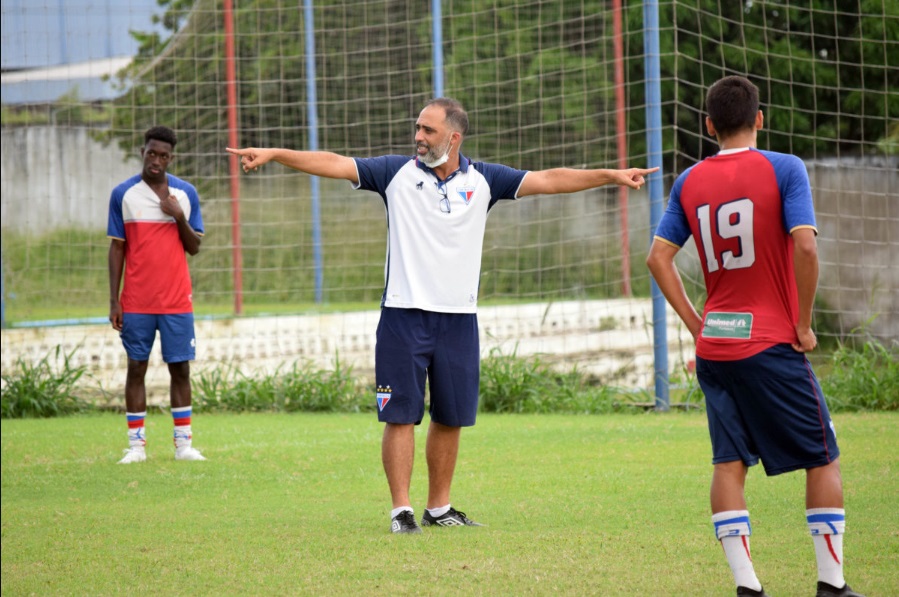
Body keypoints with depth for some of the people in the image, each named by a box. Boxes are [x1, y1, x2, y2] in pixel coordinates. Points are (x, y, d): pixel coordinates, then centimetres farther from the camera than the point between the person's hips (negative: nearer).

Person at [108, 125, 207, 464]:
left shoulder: (186, 194, 5)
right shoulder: (123, 194, 1)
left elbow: (194, 247, 6)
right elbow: (117, 248, 3)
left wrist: (179, 217, -12)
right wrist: (113, 301, -2)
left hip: (177, 302, 1)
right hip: (136, 303, -1)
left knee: (180, 368, 2)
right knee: (136, 367, 1)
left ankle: (183, 443, 8)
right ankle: (136, 444, 6)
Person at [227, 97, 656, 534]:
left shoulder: (482, 181, 5)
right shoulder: (397, 173, 1)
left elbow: (548, 180, 5)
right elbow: (334, 164, -4)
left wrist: (611, 176, 0)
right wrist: (272, 154, -14)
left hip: (459, 318, 3)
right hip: (404, 314, -2)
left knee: (451, 418, 9)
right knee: (401, 416, -5)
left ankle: (439, 507, 21)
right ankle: (401, 510, -2)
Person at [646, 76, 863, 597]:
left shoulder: (690, 182, 6)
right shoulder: (784, 169, -8)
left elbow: (659, 257, 6)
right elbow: (805, 247, -18)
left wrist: (695, 322, 10)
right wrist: (804, 324, -9)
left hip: (714, 345, 4)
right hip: (772, 342, -4)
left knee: (729, 462, 6)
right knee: (824, 459, 6)